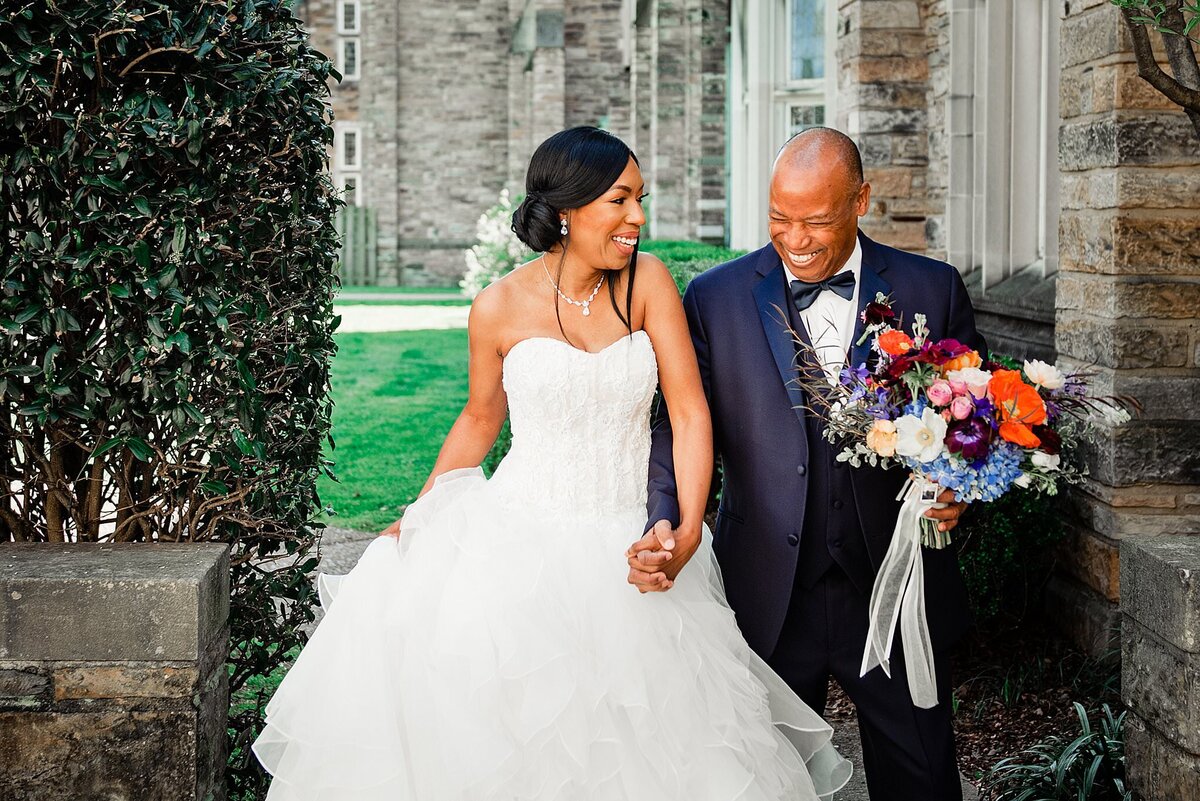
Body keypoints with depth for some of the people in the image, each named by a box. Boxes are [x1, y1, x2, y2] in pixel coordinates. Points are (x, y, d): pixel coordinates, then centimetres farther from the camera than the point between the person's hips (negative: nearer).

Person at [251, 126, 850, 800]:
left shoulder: (648, 281, -4)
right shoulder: (500, 308, -6)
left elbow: (690, 413, -7)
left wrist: (688, 530, -18)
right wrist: (416, 520, 9)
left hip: (627, 553, 1)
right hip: (521, 538, -1)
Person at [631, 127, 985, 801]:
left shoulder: (933, 290, 1)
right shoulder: (716, 298, 0)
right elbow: (683, 423, -2)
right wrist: (665, 524, -20)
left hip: (898, 593, 0)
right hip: (767, 597, 0)